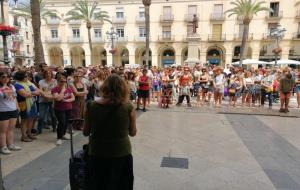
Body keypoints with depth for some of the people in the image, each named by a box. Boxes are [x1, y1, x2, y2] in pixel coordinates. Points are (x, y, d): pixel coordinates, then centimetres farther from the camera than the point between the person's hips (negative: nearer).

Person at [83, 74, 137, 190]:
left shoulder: (92, 106, -12)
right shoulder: (128, 107, -15)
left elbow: (86, 132, 0)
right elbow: (133, 133, -2)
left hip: (96, 154, 1)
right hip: (121, 154, 0)